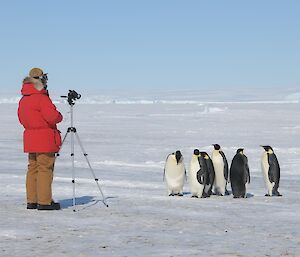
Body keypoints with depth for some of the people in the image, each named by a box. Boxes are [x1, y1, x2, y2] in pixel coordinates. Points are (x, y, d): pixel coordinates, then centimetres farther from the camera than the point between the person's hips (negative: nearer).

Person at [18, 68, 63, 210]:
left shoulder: (23, 99, 12)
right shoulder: (42, 98, -15)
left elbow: (22, 118, 19)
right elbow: (52, 117, -19)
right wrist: (59, 116, 0)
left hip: (30, 138, 8)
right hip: (45, 139, -8)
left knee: (33, 168, 11)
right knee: (45, 168, -5)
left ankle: (32, 200, 13)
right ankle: (44, 201, -5)